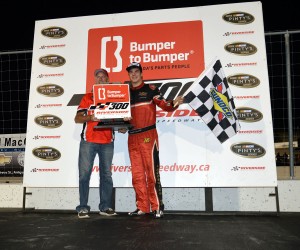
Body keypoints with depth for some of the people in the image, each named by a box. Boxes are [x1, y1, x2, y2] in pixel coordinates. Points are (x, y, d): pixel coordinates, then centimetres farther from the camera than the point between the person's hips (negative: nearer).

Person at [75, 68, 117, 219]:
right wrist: (90, 117, -13)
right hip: (88, 141, -1)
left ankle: (105, 207, 13)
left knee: (106, 174, 4)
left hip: (107, 141, 1)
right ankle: (83, 208, 6)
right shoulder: (88, 97, 12)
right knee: (84, 174, -2)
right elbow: (77, 118, 6)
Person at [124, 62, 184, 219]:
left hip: (148, 136, -5)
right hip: (132, 137, 5)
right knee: (137, 174, 8)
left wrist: (174, 104, -27)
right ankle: (142, 207, 17)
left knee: (152, 172, -5)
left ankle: (157, 207, 5)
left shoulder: (150, 89, 3)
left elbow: (164, 105, -8)